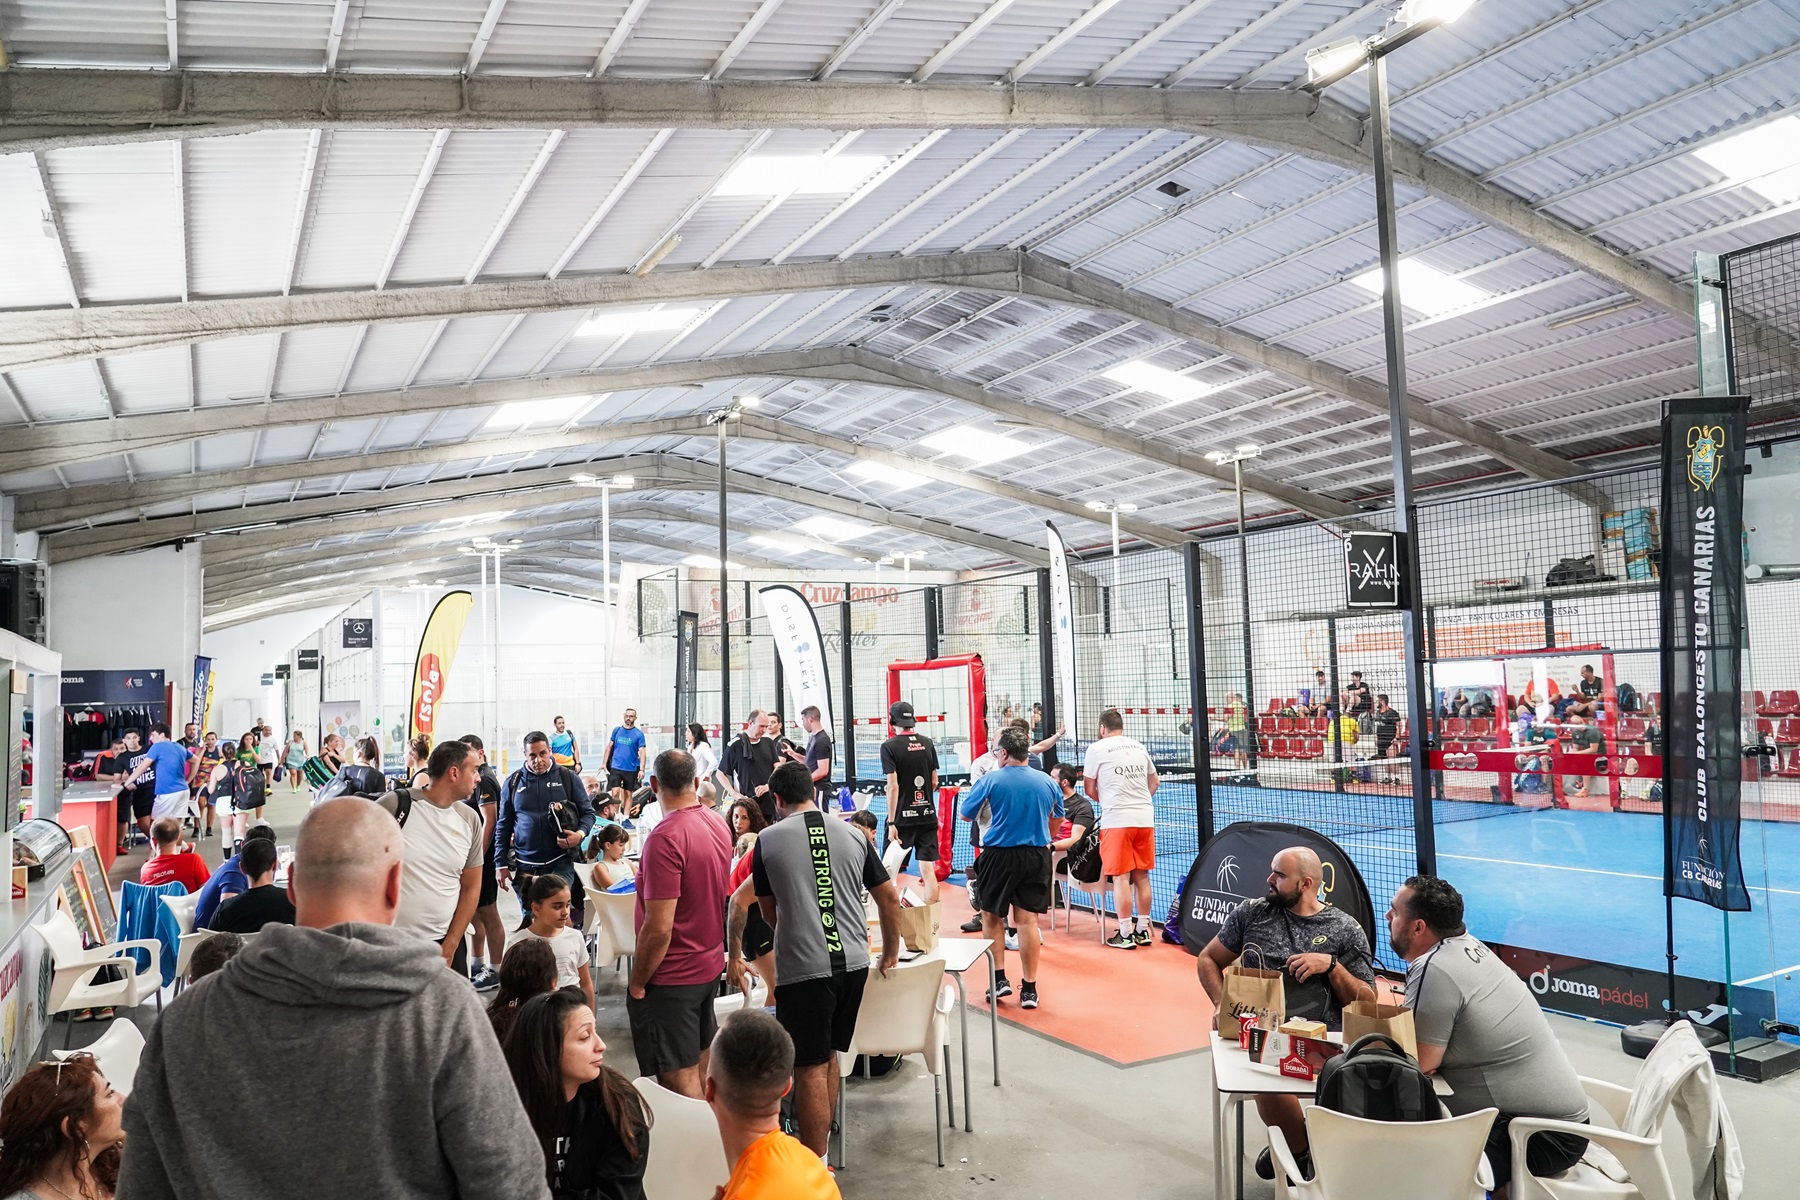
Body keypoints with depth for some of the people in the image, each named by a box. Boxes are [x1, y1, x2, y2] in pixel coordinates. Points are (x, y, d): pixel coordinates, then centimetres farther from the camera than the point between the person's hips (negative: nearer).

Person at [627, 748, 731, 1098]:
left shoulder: (665, 838, -25)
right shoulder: (718, 824, 1)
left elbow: (658, 928, -25)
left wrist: (637, 983, -13)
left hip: (671, 977, -8)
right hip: (710, 965, 8)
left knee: (679, 1079, 3)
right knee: (700, 1068, 21)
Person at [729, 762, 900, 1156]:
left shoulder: (768, 840, -3)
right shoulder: (853, 835, 5)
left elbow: (769, 912, 9)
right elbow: (890, 899, 8)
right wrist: (891, 955, 21)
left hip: (803, 967, -4)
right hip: (853, 961, 4)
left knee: (810, 1067, 5)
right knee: (829, 1054, 21)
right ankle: (821, 1137, 35)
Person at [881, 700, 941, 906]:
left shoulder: (889, 747, -8)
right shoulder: (927, 743, 6)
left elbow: (893, 786, -13)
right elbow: (934, 782, 11)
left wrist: (892, 822, -11)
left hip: (903, 818, -4)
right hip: (928, 815, 4)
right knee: (927, 869, 5)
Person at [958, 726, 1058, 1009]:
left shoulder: (990, 780, -9)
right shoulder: (1046, 781, 1)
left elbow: (966, 814, 0)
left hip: (999, 855, -2)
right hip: (1036, 855, 3)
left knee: (992, 916, 15)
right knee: (1027, 920, 5)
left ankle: (999, 978, 13)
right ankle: (1029, 988, 8)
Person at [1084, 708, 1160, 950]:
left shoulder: (1097, 748, -2)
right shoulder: (1138, 746, 13)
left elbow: (1089, 789, 3)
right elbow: (1155, 781, 23)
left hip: (1116, 820, -5)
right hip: (1145, 818, 5)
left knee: (1121, 877, 0)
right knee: (1141, 876, 11)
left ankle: (1125, 935, 3)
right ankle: (1143, 930, 18)